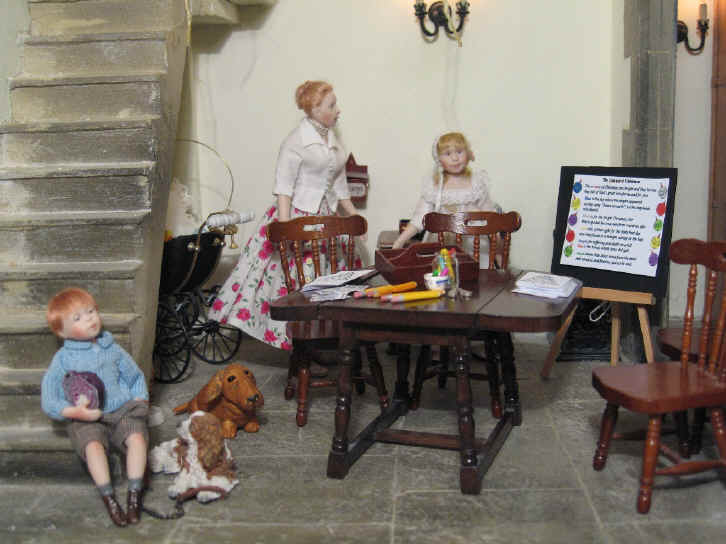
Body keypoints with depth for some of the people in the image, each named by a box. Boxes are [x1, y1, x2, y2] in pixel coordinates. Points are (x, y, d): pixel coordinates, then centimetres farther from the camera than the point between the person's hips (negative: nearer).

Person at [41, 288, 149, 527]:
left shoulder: (112, 349, 11)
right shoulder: (63, 359, 2)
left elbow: (135, 377, 22)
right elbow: (49, 401, -1)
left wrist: (140, 400, 4)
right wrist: (75, 412, -17)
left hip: (122, 409, 2)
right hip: (86, 419, -2)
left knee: (137, 437, -27)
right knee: (93, 445, -32)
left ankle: (134, 493, -22)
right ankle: (108, 498, -27)